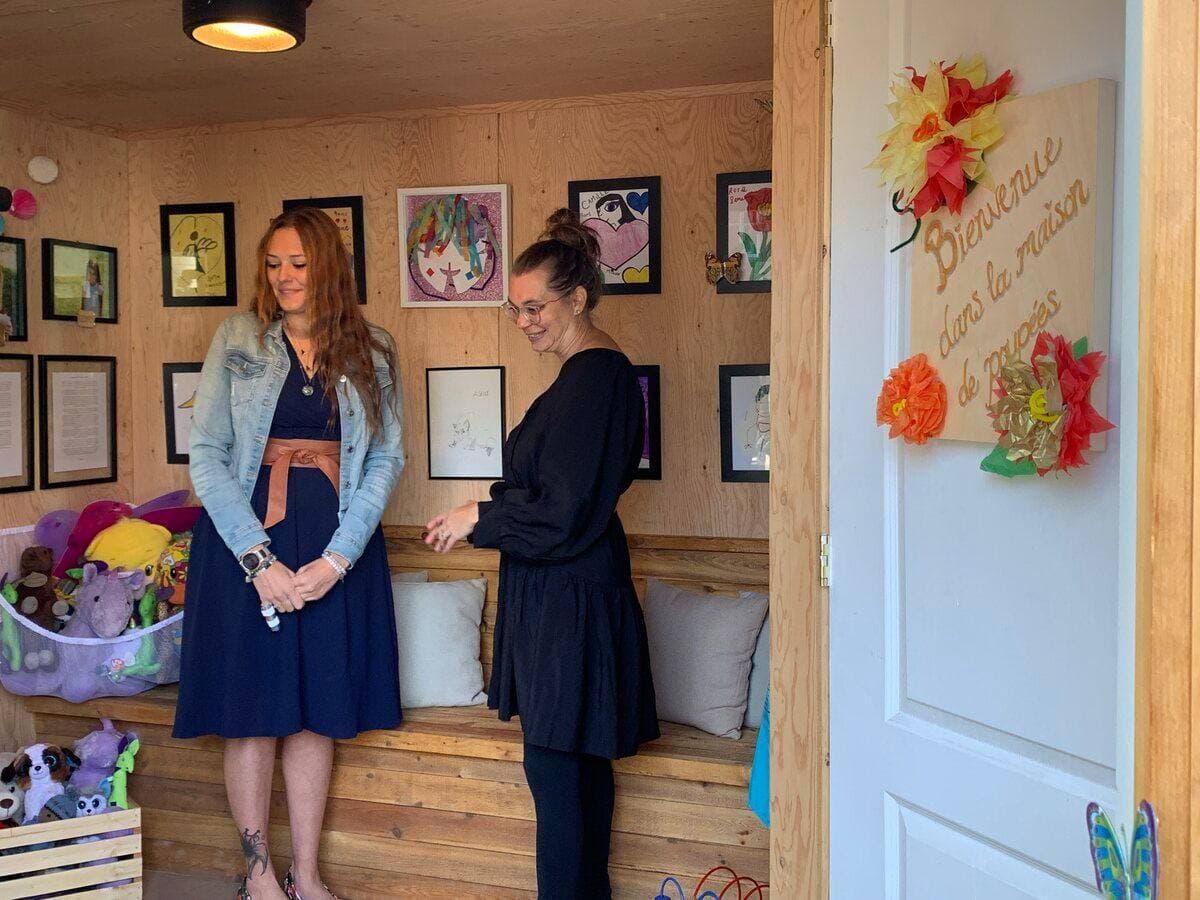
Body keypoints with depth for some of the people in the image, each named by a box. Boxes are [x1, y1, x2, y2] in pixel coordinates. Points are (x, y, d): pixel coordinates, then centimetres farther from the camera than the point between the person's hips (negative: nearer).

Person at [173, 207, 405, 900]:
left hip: (339, 547, 1)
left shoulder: (371, 351, 4)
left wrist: (337, 558, -11)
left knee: (319, 710, 8)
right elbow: (206, 453, -4)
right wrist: (258, 558, -13)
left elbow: (386, 458, 1)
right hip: (246, 540, -1)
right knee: (253, 710, 5)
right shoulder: (238, 341, 1)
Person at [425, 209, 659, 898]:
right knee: (583, 760, 18)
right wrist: (486, 513, 11)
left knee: (555, 762, -2)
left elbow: (564, 512, -21)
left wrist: (479, 518, -9)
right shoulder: (601, 369, 12)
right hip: (574, 588, 11)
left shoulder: (591, 377, -18)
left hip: (568, 595, -11)